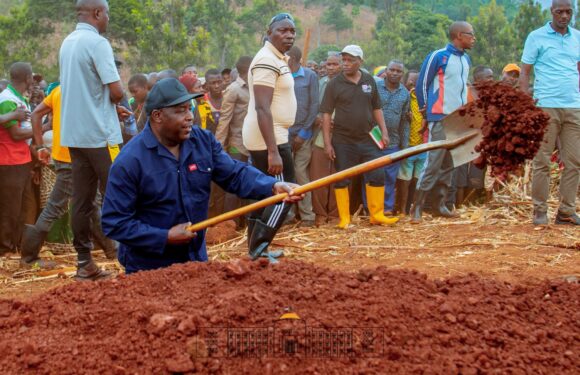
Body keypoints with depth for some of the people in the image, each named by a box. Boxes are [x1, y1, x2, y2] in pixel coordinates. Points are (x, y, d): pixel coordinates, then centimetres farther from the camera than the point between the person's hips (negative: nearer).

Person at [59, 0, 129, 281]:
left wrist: (112, 108, 16)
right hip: (100, 135, -8)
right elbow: (116, 91, -17)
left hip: (74, 134, 8)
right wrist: (115, 101, 5)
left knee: (82, 200, 8)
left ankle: (84, 263, 10)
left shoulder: (67, 43, 12)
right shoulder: (97, 43, -13)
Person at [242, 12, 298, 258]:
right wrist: (273, 151, -29)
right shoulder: (267, 61, -18)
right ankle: (258, 247, -6)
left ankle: (256, 248, 19)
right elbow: (262, 109, -25)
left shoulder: (277, 59, 14)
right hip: (268, 138, -10)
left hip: (265, 137, 10)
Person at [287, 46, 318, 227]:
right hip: (284, 133, 2)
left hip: (303, 133, -2)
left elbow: (314, 106, -2)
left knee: (300, 172, -3)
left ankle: (307, 215, 4)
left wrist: (304, 132, -6)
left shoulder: (310, 76, 0)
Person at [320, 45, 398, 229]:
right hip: (343, 140, -3)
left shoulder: (370, 81, 5)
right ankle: (344, 219, 8)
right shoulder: (334, 84, -4)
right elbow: (326, 114, -4)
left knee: (377, 176, 1)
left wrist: (384, 131, 4)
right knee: (342, 179, 1)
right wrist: (327, 142, -9)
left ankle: (377, 214, 12)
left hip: (367, 138, 3)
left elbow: (377, 108, 13)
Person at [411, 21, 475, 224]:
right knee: (433, 163, -11)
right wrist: (427, 109, 1)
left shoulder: (466, 59, 13)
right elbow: (422, 84, -5)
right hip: (440, 119, -7)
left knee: (448, 165, 11)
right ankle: (417, 208, -7)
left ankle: (439, 205, 19)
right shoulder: (438, 57, -9)